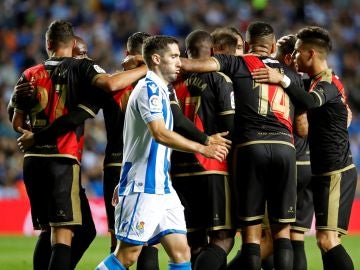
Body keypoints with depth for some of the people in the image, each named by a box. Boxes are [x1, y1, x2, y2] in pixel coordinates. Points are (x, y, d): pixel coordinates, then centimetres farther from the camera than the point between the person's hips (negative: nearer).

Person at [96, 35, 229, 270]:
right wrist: (202, 149, -22)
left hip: (161, 186, 9)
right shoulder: (149, 88, -12)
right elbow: (160, 134, -23)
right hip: (143, 187, -9)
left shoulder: (159, 90, 18)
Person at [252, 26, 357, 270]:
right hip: (326, 173, 10)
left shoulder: (328, 84, -15)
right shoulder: (322, 82, 17)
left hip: (336, 173, -10)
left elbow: (310, 102, -37)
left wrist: (283, 80, -47)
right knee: (327, 241, 9)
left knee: (327, 240, -16)